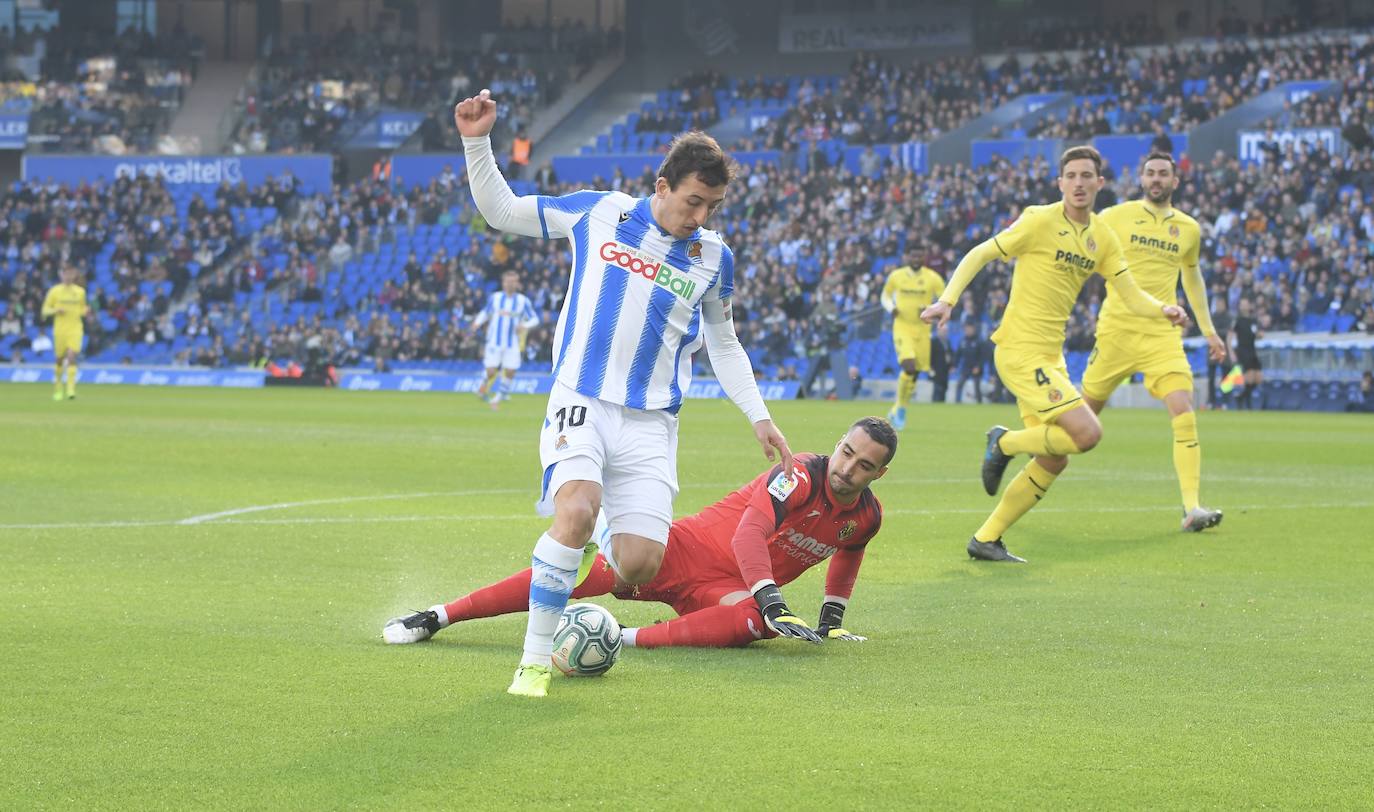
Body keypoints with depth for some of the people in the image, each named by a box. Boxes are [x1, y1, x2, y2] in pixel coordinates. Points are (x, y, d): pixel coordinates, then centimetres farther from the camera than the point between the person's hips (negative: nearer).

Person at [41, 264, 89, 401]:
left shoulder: (80, 291, 8)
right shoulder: (54, 291, 3)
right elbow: (45, 311, 4)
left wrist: (86, 311, -5)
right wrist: (56, 310, -16)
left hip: (75, 329, 0)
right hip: (60, 329, 0)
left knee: (72, 357, -16)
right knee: (59, 359, 7)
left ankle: (70, 389, -19)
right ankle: (58, 389, 27)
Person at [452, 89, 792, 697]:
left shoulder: (714, 258, 6)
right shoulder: (597, 212, 0)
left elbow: (723, 345, 21)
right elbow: (499, 211, 10)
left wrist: (758, 417, 12)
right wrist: (477, 141, -4)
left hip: (650, 424, 2)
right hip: (580, 403, -2)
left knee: (640, 566, -13)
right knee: (577, 508, -31)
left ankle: (609, 544, 25)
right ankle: (535, 660, -19)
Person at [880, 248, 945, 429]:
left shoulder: (933, 278, -3)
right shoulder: (896, 276, 0)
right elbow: (885, 295, 15)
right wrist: (891, 308, -6)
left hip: (922, 329, 2)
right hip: (902, 327, -2)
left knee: (915, 372, 6)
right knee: (909, 367, -22)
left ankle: (897, 411, 26)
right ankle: (900, 406, -4)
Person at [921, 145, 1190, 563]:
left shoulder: (1103, 238, 10)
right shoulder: (1039, 221, -10)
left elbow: (1131, 295, 8)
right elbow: (978, 255, -7)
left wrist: (1163, 309, -12)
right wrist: (947, 300, -19)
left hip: (1051, 355, 8)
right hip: (1020, 351, -8)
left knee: (1052, 461, 8)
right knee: (1087, 433, -19)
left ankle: (986, 540, 17)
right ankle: (1005, 442, 4)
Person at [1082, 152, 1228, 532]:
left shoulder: (1188, 229, 10)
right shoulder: (1116, 217, -1)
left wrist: (1208, 330, 25)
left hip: (1163, 335, 2)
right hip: (1117, 330, -2)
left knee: (1183, 413, -14)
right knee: (1085, 411, 5)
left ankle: (1192, 508, -16)